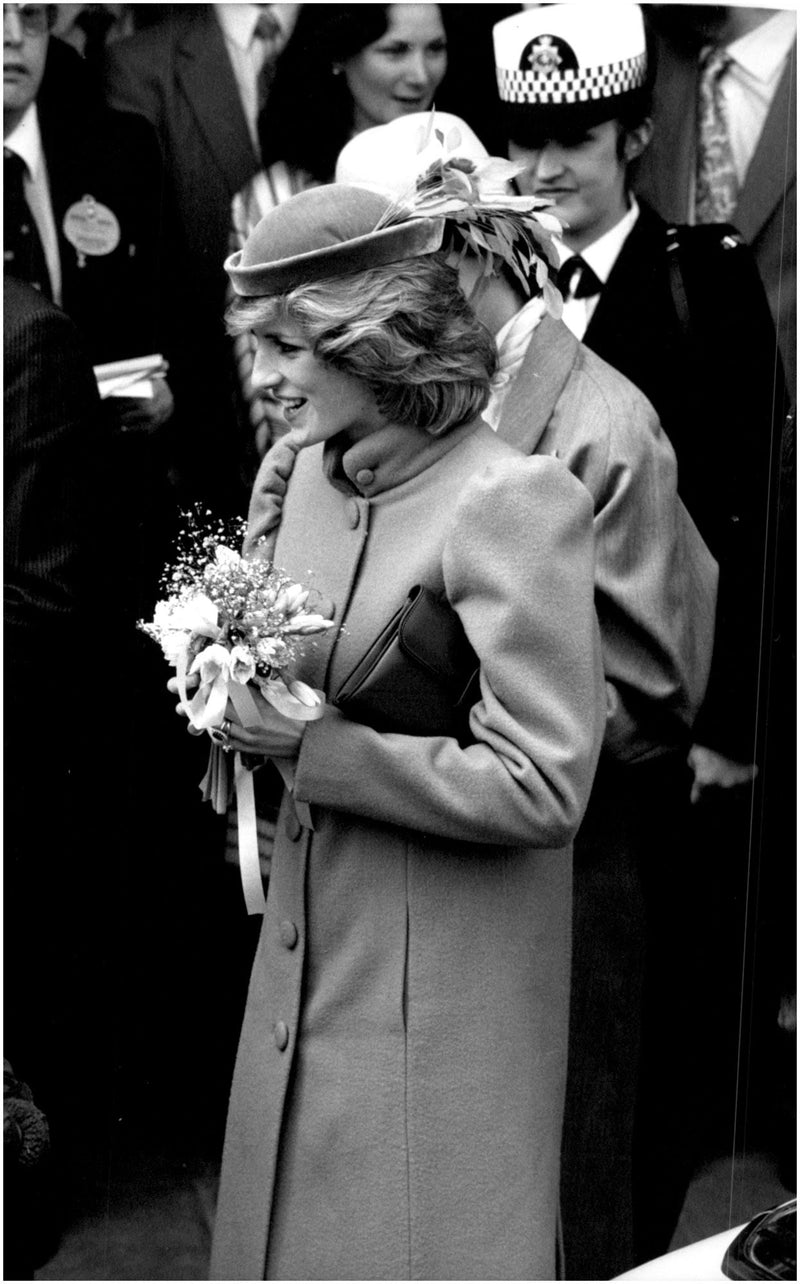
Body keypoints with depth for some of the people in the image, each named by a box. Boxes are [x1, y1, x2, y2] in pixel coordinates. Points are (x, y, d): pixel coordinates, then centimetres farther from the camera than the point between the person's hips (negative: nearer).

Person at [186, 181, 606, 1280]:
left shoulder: (514, 500, -18)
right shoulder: (313, 471, 6)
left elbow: (543, 789, -20)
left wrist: (310, 743, -20)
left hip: (442, 1013, -7)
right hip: (307, 974, 7)